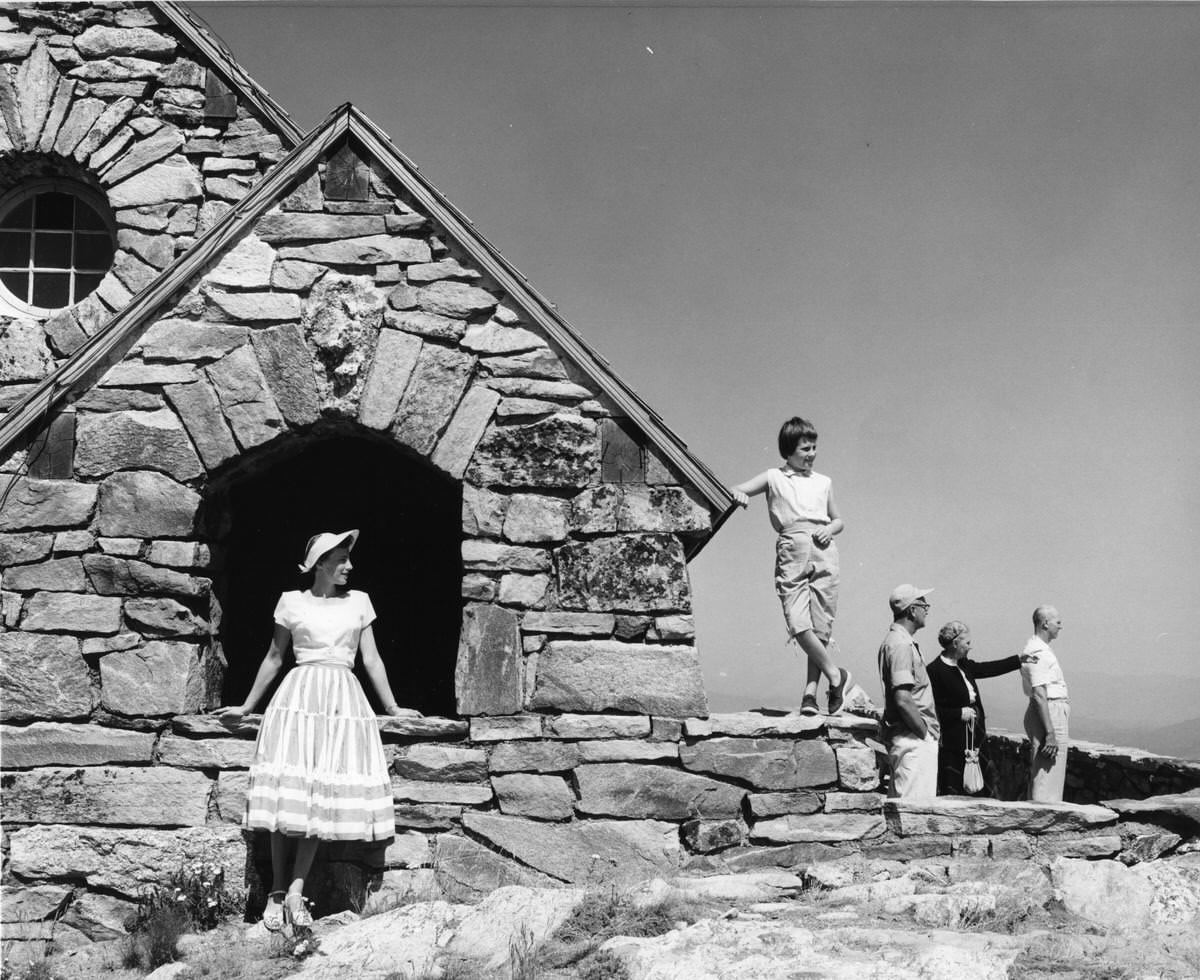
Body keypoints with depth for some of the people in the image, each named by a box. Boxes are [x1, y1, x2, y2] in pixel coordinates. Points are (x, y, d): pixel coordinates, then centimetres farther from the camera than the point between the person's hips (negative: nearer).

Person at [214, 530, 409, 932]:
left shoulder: (359, 602, 14)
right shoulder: (292, 602, 8)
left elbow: (371, 660, 15)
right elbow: (274, 657, 16)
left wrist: (392, 708, 14)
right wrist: (246, 707, 18)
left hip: (344, 700, 2)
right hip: (299, 697, -2)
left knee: (322, 796, -6)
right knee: (287, 791, -8)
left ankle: (296, 889, -3)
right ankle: (278, 890, 0)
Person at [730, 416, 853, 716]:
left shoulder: (823, 482, 21)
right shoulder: (774, 478, 14)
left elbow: (839, 520, 27)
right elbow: (737, 490, 7)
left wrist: (829, 529, 3)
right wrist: (738, 494, -17)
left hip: (823, 552, 2)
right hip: (791, 553, -2)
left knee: (821, 628, -4)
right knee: (798, 625, -18)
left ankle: (810, 694, 0)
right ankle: (835, 675, -3)